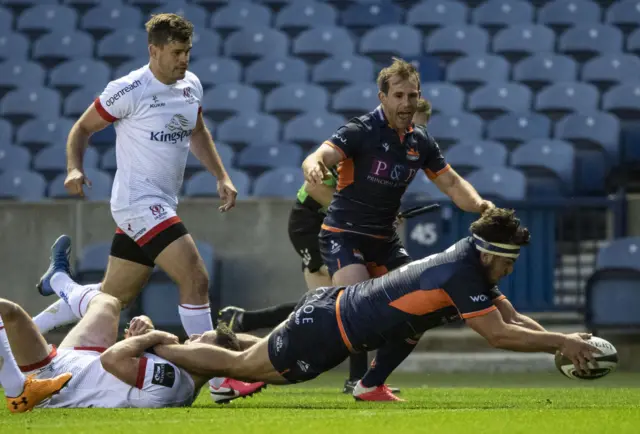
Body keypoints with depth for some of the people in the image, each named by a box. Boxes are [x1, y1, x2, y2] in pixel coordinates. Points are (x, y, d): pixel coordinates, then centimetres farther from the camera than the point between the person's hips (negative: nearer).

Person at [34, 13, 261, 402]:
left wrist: (222, 177, 18)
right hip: (138, 204, -9)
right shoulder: (128, 91, -13)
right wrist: (74, 168, -19)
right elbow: (83, 128, -3)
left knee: (113, 296, 15)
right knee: (196, 279, -18)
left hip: (161, 206, 9)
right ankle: (219, 379, -15)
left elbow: (197, 133, 26)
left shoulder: (191, 86, 8)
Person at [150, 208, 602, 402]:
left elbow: (513, 317, 3)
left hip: (331, 307, 8)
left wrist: (558, 339, -12)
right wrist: (562, 342, -30)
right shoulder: (461, 275, -28)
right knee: (239, 366, 8)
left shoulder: (474, 266, -1)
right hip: (324, 331, -8)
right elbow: (499, 335, -33)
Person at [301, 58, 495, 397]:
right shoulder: (361, 131, -17)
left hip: (384, 239, 7)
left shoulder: (420, 142, 3)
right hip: (344, 235, -7)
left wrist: (478, 203, -13)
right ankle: (357, 379, -16)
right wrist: (314, 167, -58)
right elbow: (318, 157, -32)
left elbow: (451, 183, 9)